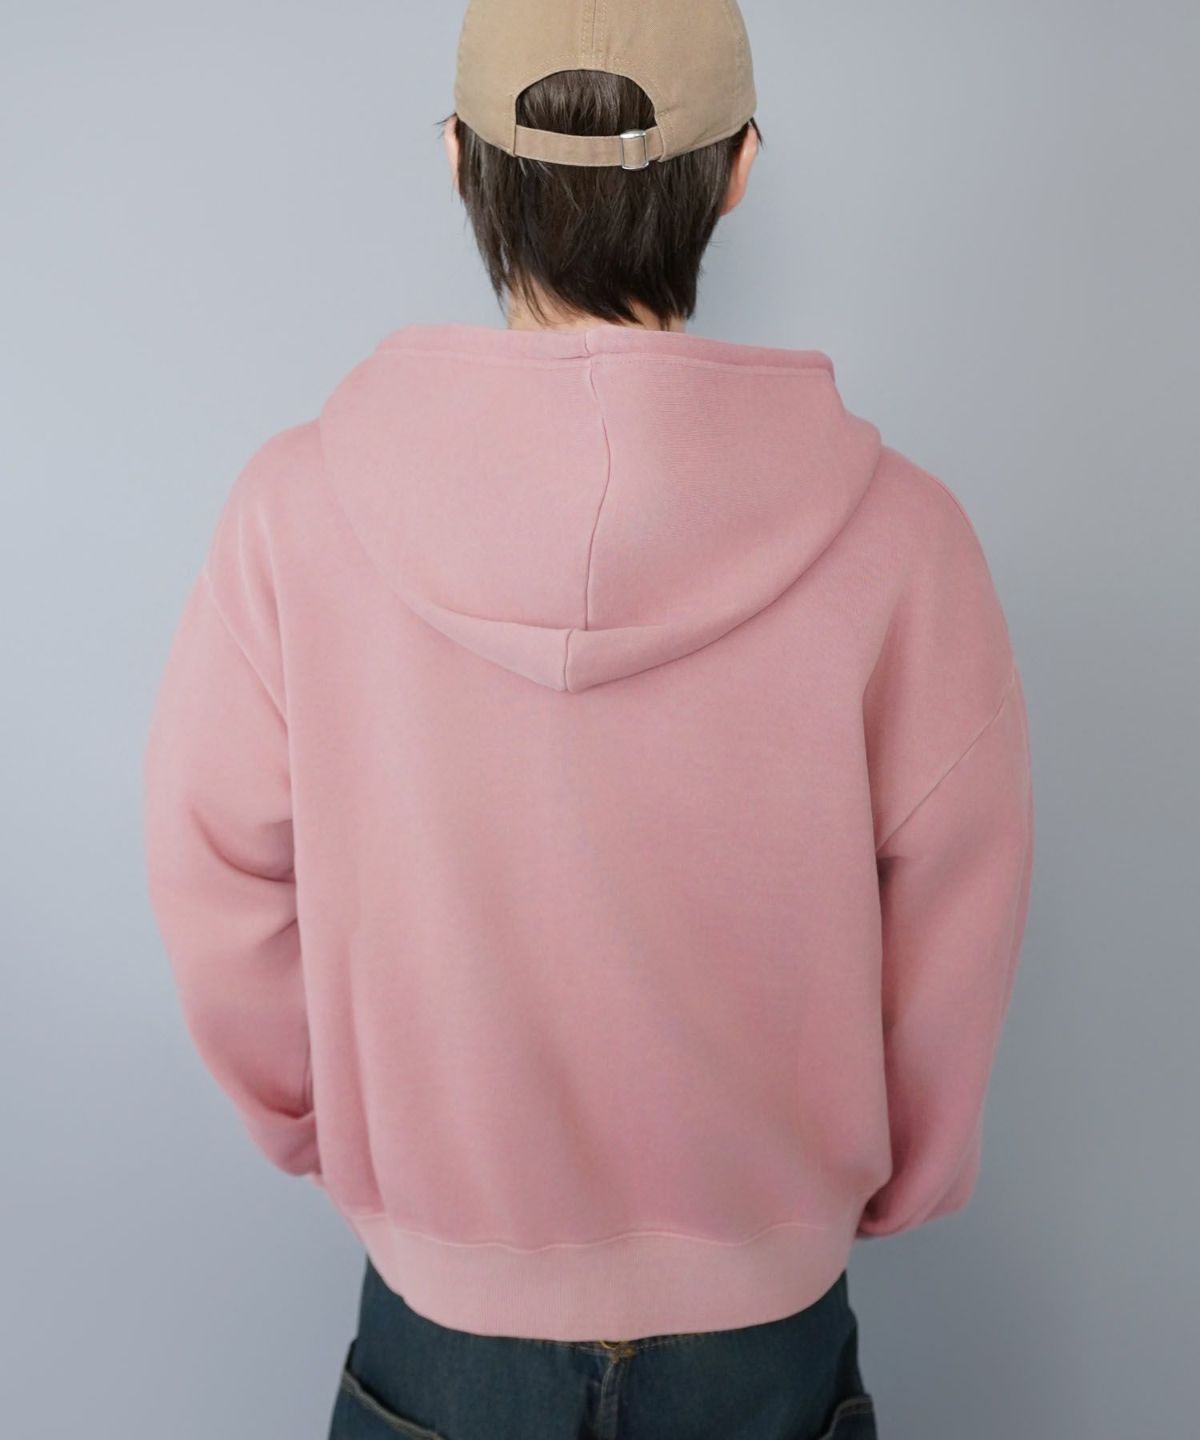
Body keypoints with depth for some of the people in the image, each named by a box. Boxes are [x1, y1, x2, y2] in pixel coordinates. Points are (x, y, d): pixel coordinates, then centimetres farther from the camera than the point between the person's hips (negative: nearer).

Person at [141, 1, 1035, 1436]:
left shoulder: (296, 510, -20)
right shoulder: (894, 533, -21)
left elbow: (221, 891, -9)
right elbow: (949, 954, -11)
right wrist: (885, 1186, 9)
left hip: (442, 1301, 1)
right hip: (761, 1316, 1)